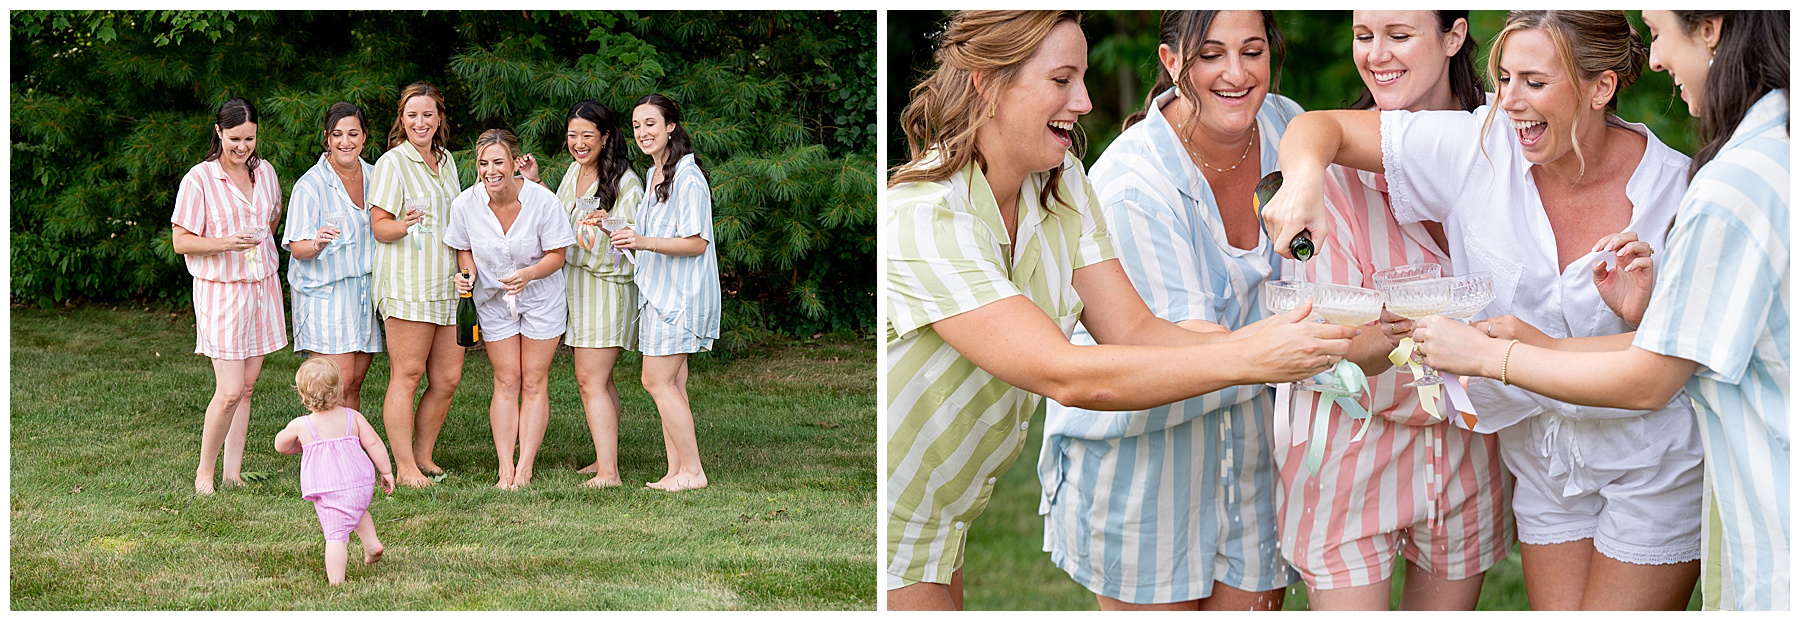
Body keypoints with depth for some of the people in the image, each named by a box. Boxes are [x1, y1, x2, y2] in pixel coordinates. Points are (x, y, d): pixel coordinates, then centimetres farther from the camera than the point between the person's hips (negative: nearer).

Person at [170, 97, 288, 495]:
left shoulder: (265, 172, 8)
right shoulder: (199, 179, -10)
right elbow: (180, 241, -9)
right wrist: (224, 243, -23)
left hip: (261, 288, 6)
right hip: (220, 293, -5)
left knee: (247, 387, 7)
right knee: (230, 391, -9)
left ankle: (233, 472, 14)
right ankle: (204, 472, 8)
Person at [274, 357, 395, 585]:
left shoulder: (300, 425, -2)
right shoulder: (353, 416, 3)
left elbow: (280, 445, 16)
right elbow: (374, 443, 3)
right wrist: (386, 471, 12)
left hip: (327, 490, -4)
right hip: (361, 484, 4)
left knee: (335, 535, -5)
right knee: (357, 510, 36)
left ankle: (336, 582, -6)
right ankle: (372, 543, 29)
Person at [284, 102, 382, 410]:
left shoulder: (373, 176, 9)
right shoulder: (311, 184, -10)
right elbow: (296, 247, -13)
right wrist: (317, 244, -32)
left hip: (366, 290, 6)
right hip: (325, 291, -6)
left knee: (355, 384, 7)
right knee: (339, 382, -12)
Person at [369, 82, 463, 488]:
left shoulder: (446, 160, 17)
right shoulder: (392, 163, -4)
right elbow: (379, 226, -8)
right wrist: (403, 226, -27)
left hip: (447, 283, 7)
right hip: (406, 284, -7)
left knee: (448, 378, 5)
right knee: (407, 376, -6)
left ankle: (423, 457, 18)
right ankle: (405, 468, -1)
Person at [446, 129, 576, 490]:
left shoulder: (542, 200, -22)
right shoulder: (466, 204, -15)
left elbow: (556, 255, -14)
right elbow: (465, 249, 3)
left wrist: (527, 274, -32)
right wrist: (468, 274, -18)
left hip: (541, 298, -2)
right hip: (494, 299, 2)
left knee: (534, 382, 0)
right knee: (506, 382, 2)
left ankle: (525, 467, 4)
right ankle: (505, 469, 3)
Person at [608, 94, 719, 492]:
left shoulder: (688, 178, -13)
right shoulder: (653, 176, 17)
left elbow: (696, 243, -19)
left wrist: (643, 241, -27)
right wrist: (626, 238, 12)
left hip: (680, 292, -9)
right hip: (658, 291, 9)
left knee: (657, 381, -10)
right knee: (672, 386, 8)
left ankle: (693, 471, -4)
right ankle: (677, 470, 10)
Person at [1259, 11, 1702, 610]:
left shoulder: (1673, 188, -18)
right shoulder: (1479, 148, -13)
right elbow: (1322, 126, -9)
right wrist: (1305, 177, -32)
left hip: (1655, 465, -3)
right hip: (1544, 458, 3)